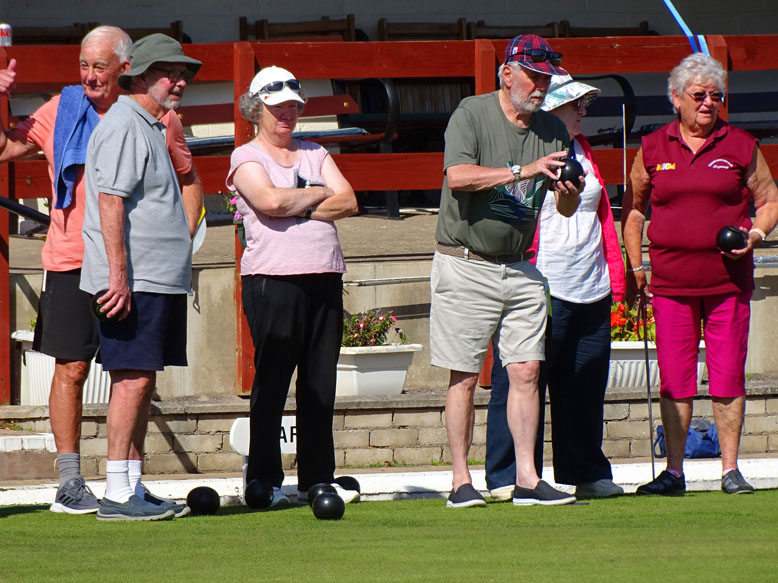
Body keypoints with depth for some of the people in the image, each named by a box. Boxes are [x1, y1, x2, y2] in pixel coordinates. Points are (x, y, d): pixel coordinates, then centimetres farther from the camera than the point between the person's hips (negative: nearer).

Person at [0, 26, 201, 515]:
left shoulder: (156, 118, 2)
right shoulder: (62, 112, 5)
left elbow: (190, 182, 12)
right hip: (72, 263, 0)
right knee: (72, 369, -2)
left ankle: (131, 481, 9)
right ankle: (71, 484, 3)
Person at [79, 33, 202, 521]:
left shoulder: (150, 127, 21)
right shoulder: (123, 126, -11)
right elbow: (110, 201, -19)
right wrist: (118, 275, -24)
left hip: (160, 280, 10)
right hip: (132, 280, -10)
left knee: (143, 382, 9)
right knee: (133, 379, -12)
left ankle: (131, 489, 12)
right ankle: (117, 494, -13)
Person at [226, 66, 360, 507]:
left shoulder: (315, 155, 20)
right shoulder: (246, 158, 4)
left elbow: (348, 202, 7)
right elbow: (271, 201, -14)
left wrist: (296, 208, -6)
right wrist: (320, 195, 0)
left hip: (324, 278, 5)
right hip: (273, 277, -5)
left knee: (321, 384, 5)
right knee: (271, 383, -6)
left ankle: (318, 479, 9)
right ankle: (264, 481, -3)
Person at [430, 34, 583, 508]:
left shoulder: (552, 130, 8)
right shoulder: (472, 114, -8)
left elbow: (564, 210, 8)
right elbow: (458, 177, -24)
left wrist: (569, 194, -16)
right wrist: (523, 171, -31)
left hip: (520, 269, 5)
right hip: (465, 267, -5)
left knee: (526, 371, -1)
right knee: (465, 376, -3)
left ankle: (527, 479, 0)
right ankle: (461, 482, 1)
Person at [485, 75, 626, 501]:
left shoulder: (583, 151, 17)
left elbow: (603, 215, 22)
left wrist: (615, 274, 16)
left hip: (591, 291, 8)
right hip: (541, 292, -7)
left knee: (585, 386, 11)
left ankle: (585, 473, 21)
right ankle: (508, 477, -1)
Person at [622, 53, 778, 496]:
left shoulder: (741, 147, 5)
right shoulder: (653, 149, 8)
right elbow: (633, 208, 16)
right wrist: (635, 267, 10)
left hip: (728, 281, -1)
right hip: (671, 283, 1)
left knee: (728, 377, -2)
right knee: (675, 379, 1)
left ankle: (731, 469, 5)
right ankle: (674, 471, 6)